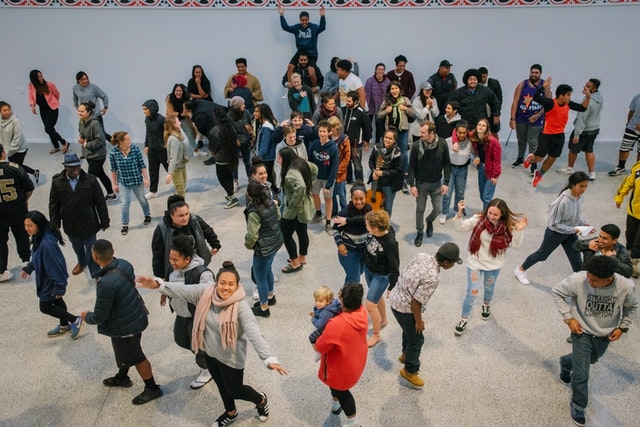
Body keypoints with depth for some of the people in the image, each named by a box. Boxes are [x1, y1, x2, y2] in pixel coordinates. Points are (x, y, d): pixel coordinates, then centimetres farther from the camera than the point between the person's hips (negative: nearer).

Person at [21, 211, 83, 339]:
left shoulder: (46, 243, -36)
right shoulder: (38, 237, -6)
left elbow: (55, 265, -30)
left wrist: (59, 287, -24)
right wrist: (28, 268, 6)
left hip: (51, 281, -9)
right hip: (47, 278, 9)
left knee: (45, 307, 9)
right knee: (56, 301, 26)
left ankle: (75, 320, 21)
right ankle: (64, 325, 48)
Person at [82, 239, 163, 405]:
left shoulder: (106, 284, -36)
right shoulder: (124, 264, -14)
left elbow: (100, 317, -24)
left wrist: (87, 317, -2)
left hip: (124, 326, -8)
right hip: (136, 316, 8)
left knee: (136, 357, 14)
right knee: (125, 352, 31)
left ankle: (152, 388, 33)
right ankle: (121, 377, 55)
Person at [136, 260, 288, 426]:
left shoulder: (241, 307, -32)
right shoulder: (205, 292, -18)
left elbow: (254, 334, -39)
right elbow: (182, 290, -17)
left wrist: (270, 359, -49)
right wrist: (158, 284, -31)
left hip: (231, 357, -5)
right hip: (210, 352, 5)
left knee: (235, 391, 15)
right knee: (221, 385, 27)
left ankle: (261, 400, 47)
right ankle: (231, 413, 56)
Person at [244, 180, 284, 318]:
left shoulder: (254, 212, -28)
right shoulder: (270, 201, -6)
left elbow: (252, 235, -26)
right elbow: (278, 216, 11)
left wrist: (248, 245, -5)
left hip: (264, 248, -8)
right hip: (277, 241, 8)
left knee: (260, 277, 11)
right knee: (267, 269, 29)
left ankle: (264, 308, 27)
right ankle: (270, 297, 49)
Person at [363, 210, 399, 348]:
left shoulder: (390, 243, -36)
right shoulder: (372, 233, -19)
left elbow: (394, 267, -25)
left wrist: (392, 287, -18)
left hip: (381, 276, -7)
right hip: (368, 269, 7)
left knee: (370, 304, -3)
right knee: (377, 297, 26)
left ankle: (375, 335, 19)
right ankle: (383, 320, 53)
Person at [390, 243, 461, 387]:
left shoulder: (421, 255, -9)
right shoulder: (432, 278, -32)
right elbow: (416, 302, -26)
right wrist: (419, 321, -9)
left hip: (395, 297, 9)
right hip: (404, 308, -8)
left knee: (410, 330, 32)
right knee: (416, 339, 14)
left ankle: (405, 355, 56)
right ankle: (410, 371, 34)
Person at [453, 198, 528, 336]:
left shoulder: (507, 226, -16)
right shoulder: (479, 219, -18)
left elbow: (515, 244, -16)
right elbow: (461, 227, -17)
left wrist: (518, 231, -33)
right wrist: (459, 213, -34)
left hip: (494, 265, 2)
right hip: (475, 262, -1)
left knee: (489, 288, 25)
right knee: (472, 292, 2)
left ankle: (486, 305, 58)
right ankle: (463, 319, 20)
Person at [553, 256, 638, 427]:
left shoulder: (626, 287, -28)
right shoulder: (578, 280, -34)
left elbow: (632, 306, -2)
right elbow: (557, 292, -15)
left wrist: (622, 327, -5)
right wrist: (568, 318, -18)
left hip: (605, 335, 3)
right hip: (582, 332, -3)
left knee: (590, 360, 30)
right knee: (581, 375, 0)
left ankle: (566, 363, 61)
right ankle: (578, 406, 27)